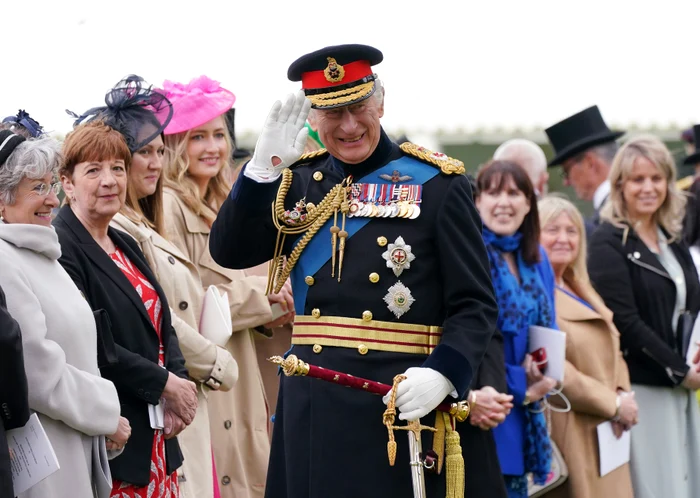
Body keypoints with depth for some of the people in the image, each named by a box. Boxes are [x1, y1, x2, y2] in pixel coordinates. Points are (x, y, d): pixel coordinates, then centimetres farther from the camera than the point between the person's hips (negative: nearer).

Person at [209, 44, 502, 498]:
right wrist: (264, 167, -11)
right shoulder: (299, 182, 11)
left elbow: (476, 306, -5)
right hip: (313, 410, 4)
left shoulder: (437, 184, -2)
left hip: (405, 405, -4)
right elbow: (230, 252, 0)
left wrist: (443, 374, -23)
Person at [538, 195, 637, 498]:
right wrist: (613, 403, -14)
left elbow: (612, 354, 21)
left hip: (603, 437, 9)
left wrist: (623, 394, 0)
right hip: (567, 436, -9)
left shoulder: (583, 293, 20)